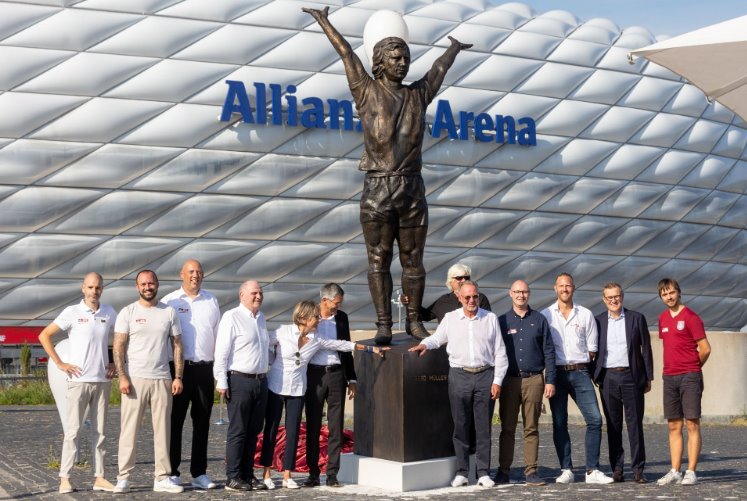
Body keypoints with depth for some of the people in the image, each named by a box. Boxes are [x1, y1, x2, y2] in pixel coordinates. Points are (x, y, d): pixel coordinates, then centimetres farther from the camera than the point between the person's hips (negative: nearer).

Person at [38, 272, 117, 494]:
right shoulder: (72, 312, -3)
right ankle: (65, 478, 1)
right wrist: (59, 363, -6)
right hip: (78, 379, -3)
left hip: (102, 380, 4)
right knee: (73, 430, -3)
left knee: (100, 431, 6)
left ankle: (99, 477, 11)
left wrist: (115, 363, 8)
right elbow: (44, 335, -2)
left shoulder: (109, 313, 7)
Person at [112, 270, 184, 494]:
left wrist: (178, 377, 0)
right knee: (129, 429, -1)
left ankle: (162, 478, 11)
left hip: (162, 379, 2)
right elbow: (118, 347, -2)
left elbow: (177, 346, 8)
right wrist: (122, 377, -12)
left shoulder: (169, 312, 8)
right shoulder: (128, 312, 2)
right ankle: (123, 478, 5)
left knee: (162, 430, 5)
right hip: (135, 378, -2)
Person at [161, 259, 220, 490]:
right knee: (175, 420, 1)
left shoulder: (211, 301, 11)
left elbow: (218, 334, 14)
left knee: (202, 421, 7)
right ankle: (172, 473, 8)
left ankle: (199, 473, 13)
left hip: (205, 367, 3)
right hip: (179, 367, -3)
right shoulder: (170, 301, 2)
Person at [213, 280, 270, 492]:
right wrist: (221, 382, -14)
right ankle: (233, 478, 1)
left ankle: (247, 475, 16)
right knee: (237, 431, -4)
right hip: (240, 381, -7)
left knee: (253, 431, 9)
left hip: (260, 380, 7)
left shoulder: (261, 318, 16)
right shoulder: (232, 317, -6)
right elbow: (221, 351, -10)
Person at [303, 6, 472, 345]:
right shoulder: (367, 92, 4)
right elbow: (346, 54, 10)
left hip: (412, 189, 3)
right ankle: (383, 326, 1)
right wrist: (324, 22, 16)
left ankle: (414, 321, 12)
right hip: (377, 189, -3)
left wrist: (454, 48, 46)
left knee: (413, 259, 5)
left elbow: (440, 68, 30)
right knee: (378, 260, -1)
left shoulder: (418, 94, 13)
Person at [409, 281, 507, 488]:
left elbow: (500, 352, 8)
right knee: (460, 425, 2)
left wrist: (497, 380, 2)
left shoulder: (490, 318, 8)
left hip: (485, 375, 0)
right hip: (459, 375, 1)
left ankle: (483, 473, 5)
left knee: (483, 426, 1)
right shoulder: (450, 318, 10)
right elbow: (437, 338, 22)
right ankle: (461, 472, 8)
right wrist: (424, 344, 0)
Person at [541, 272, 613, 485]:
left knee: (594, 419, -9)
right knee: (559, 423, 1)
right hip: (556, 372, -1)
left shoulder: (585, 314, 8)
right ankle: (566, 470, 7)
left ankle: (592, 470, -4)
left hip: (580, 372, 1)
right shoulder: (546, 315, 5)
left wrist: (580, 365, 6)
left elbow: (592, 348, 12)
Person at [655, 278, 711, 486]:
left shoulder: (690, 317, -7)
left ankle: (691, 472, -2)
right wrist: (672, 368, 14)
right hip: (669, 377, 6)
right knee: (674, 426, 7)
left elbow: (705, 348, -7)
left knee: (692, 424, -4)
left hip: (689, 377, -6)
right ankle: (675, 472, 10)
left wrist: (692, 368, 6)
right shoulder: (663, 318, 13)